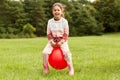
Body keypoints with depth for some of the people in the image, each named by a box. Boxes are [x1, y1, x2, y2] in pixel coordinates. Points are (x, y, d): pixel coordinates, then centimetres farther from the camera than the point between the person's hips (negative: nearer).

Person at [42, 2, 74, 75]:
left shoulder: (64, 21, -5)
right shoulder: (50, 21, 1)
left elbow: (66, 33, -4)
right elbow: (49, 33, 4)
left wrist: (61, 42, -14)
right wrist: (52, 41, -10)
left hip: (62, 40, -2)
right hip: (52, 41, 2)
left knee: (66, 51, -30)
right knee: (45, 52, -18)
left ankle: (71, 68, -14)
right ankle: (46, 68, 2)